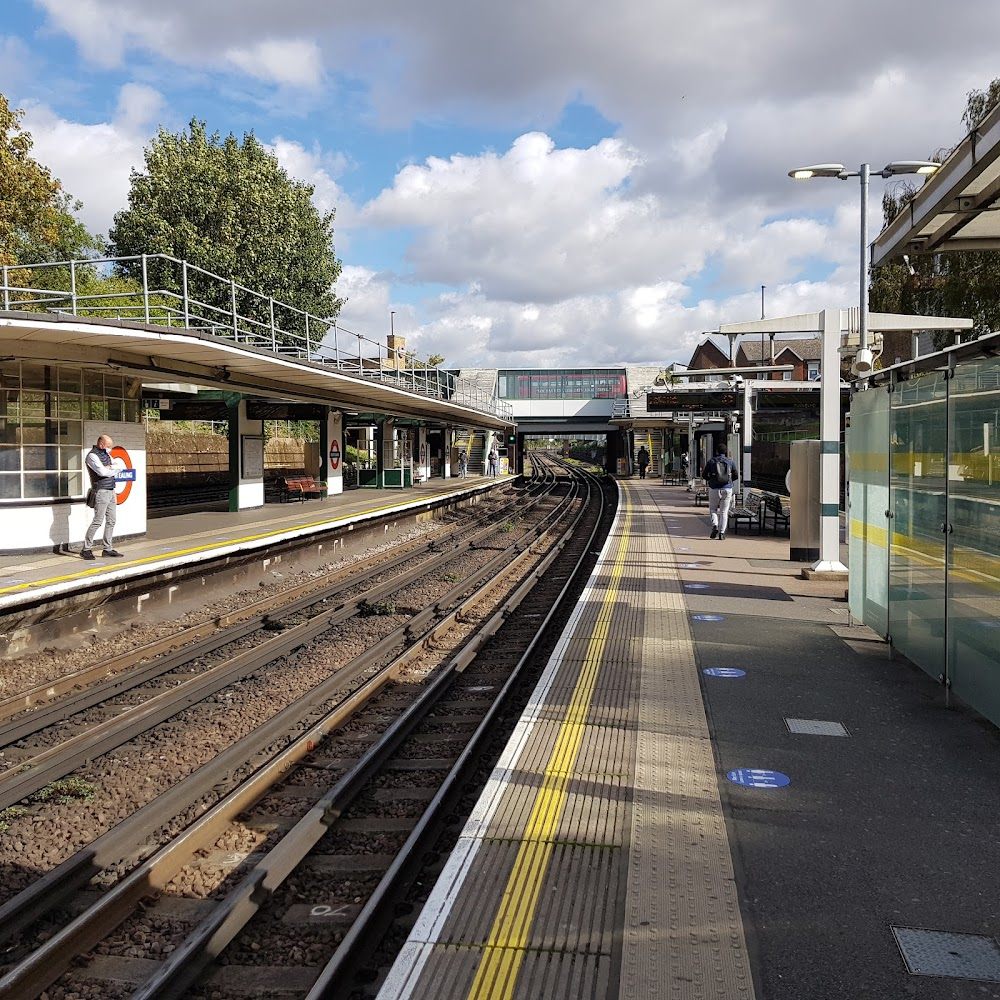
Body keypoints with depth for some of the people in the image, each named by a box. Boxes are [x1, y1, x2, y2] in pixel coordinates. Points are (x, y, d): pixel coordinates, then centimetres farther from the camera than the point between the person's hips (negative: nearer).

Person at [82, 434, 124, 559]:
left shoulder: (106, 453, 16)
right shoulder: (92, 455, -11)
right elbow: (102, 472, -21)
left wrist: (108, 467, -8)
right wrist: (112, 470, -2)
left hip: (111, 491, 9)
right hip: (101, 491, -9)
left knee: (111, 521, 8)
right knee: (97, 521, -9)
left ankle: (108, 549, 13)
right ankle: (86, 549, -2)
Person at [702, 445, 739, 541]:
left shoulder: (711, 461, -1)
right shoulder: (730, 462, 3)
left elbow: (704, 475, 0)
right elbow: (736, 476, 7)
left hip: (714, 489, -1)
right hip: (727, 489, 1)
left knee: (713, 509, 16)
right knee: (724, 511, 6)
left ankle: (715, 526, -8)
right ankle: (722, 533, 1)